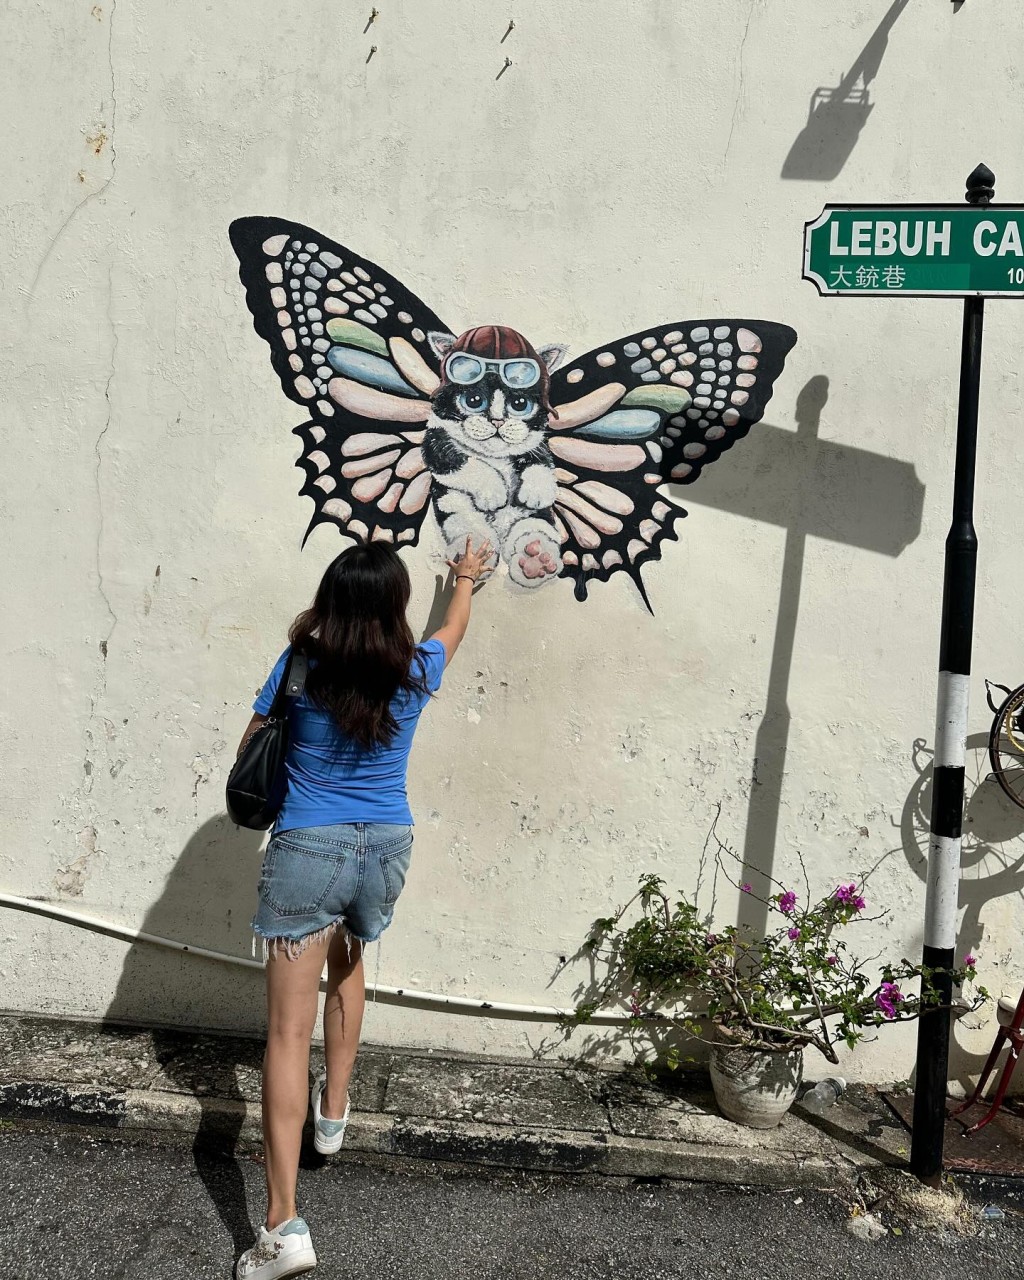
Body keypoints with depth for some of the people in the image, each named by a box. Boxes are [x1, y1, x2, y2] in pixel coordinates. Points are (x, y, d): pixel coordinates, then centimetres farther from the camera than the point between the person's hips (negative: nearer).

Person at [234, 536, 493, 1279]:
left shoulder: (300, 666, -8)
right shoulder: (416, 669, -2)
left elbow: (251, 751, 5)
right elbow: (455, 629, 22)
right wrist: (467, 578, 42)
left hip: (307, 851, -3)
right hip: (386, 848, 3)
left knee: (289, 1029, -4)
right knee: (348, 962, 34)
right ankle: (335, 1110, 43)